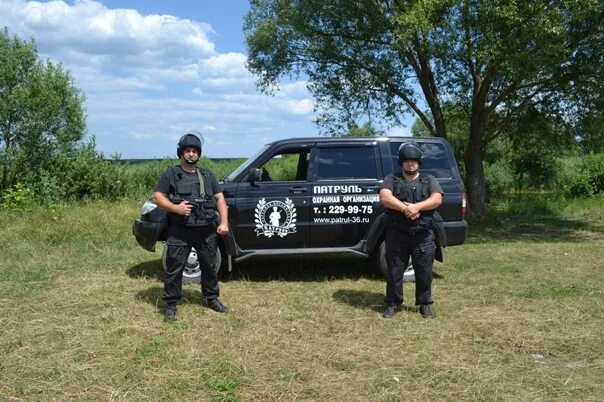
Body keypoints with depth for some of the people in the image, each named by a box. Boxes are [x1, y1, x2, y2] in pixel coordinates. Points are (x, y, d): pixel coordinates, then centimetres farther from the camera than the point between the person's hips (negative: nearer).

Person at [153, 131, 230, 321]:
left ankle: (212, 298, 28)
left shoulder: (207, 175, 13)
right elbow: (158, 196, -1)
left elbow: (220, 198, 11)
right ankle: (170, 304, 10)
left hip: (206, 230, 3)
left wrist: (224, 222, 0)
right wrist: (176, 208, -17)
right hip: (180, 231, -3)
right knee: (174, 268, -1)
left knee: (209, 266, 13)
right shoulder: (170, 174, 3)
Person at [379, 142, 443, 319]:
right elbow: (384, 197, -12)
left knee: (424, 272, 7)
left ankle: (425, 305, 21)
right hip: (397, 235, 0)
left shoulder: (429, 180, 9)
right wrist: (405, 208, -24)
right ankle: (393, 304, 19)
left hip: (423, 236, 1)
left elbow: (437, 199, -7)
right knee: (394, 271, 6)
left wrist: (416, 206, -22)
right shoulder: (391, 180, 6)